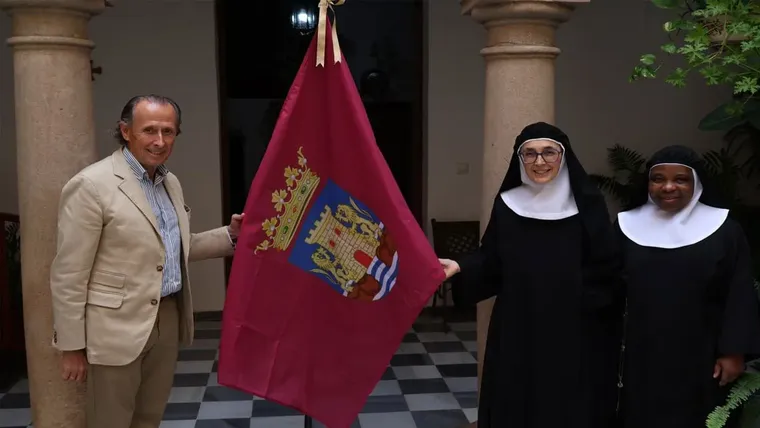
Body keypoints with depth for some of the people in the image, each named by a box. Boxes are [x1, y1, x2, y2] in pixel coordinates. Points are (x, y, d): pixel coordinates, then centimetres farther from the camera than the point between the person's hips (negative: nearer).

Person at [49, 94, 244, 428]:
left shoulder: (170, 182, 9)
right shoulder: (91, 185, -15)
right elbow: (69, 275, -14)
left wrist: (230, 235, 4)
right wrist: (72, 345, -12)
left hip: (168, 318, 7)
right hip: (117, 328, -7)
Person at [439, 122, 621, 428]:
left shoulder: (588, 203, -3)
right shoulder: (507, 205, 2)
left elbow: (609, 270, -4)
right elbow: (490, 265, 3)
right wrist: (461, 269, -13)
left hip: (576, 337, -1)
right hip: (516, 336, 1)